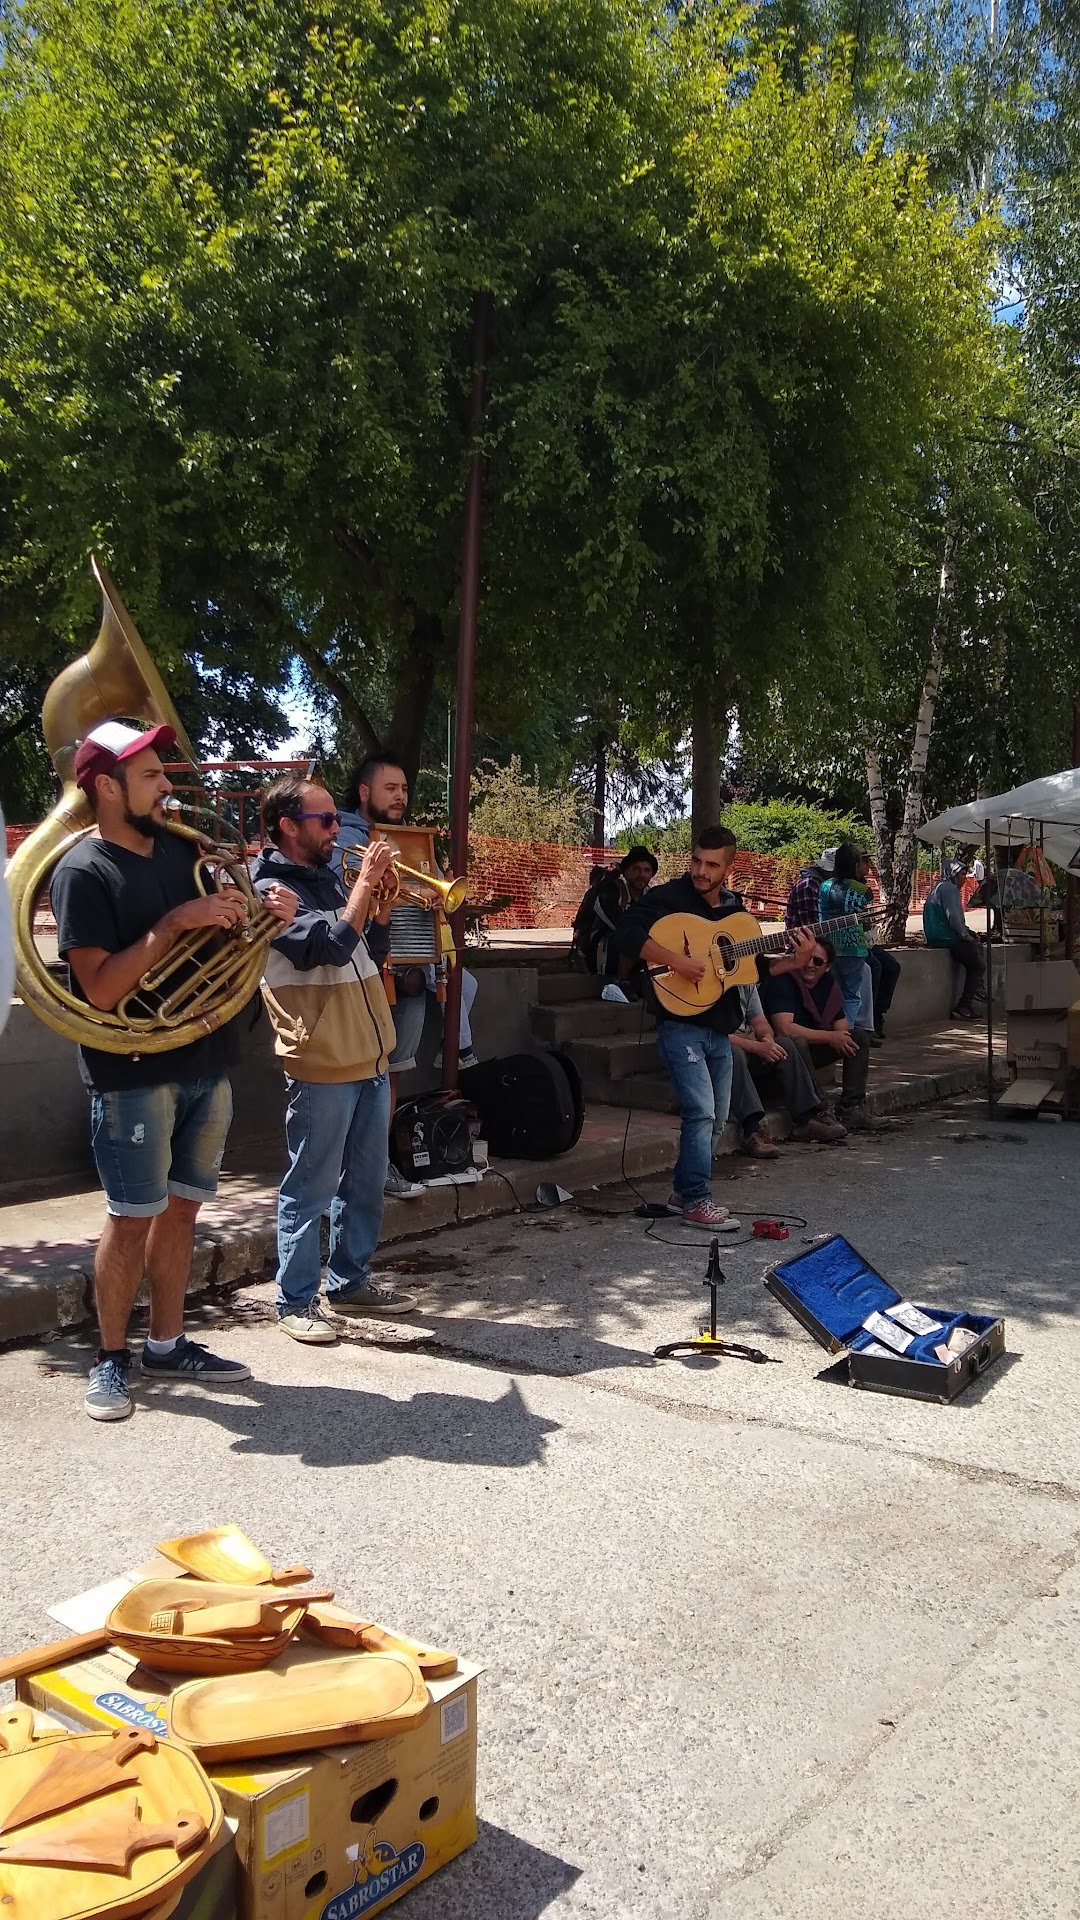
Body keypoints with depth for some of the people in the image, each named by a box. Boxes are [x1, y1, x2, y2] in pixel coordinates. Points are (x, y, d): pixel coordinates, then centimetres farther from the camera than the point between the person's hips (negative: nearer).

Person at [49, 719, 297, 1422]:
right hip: (135, 1074, -6)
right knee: (133, 1219, 0)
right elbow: (100, 989, -19)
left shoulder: (183, 851, 9)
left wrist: (262, 917, -2)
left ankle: (168, 1344, 26)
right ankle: (112, 1360, 17)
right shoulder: (83, 871, -12)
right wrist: (174, 924, -23)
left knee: (181, 1210, 13)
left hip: (208, 1065, 7)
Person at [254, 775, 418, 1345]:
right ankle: (296, 1302, 11)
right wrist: (365, 881, -15)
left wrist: (380, 897, 6)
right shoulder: (272, 890, -10)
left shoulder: (328, 880, 15)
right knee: (311, 1189, 0)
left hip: (370, 1060, 8)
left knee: (365, 1182, 15)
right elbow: (331, 945, -23)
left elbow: (372, 951, 20)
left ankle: (350, 1281, 28)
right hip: (322, 1067, -8)